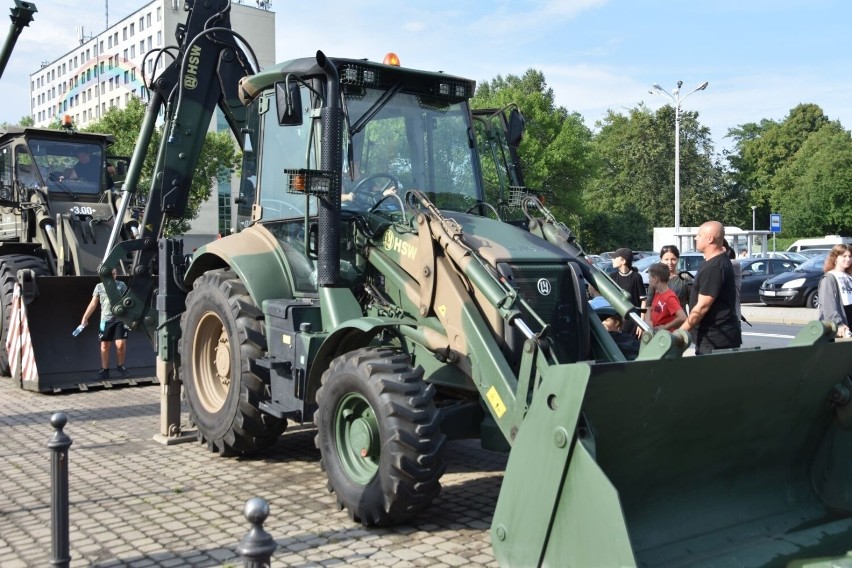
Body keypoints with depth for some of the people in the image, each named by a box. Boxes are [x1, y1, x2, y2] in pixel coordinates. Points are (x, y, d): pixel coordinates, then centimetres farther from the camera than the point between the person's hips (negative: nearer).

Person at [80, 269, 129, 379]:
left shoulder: (121, 285, 5)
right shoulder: (99, 286, 8)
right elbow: (93, 303, 10)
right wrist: (85, 318, 6)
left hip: (120, 319, -2)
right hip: (106, 320, 2)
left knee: (121, 345, -9)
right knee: (105, 346, 6)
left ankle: (120, 365, 15)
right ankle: (104, 369, 19)